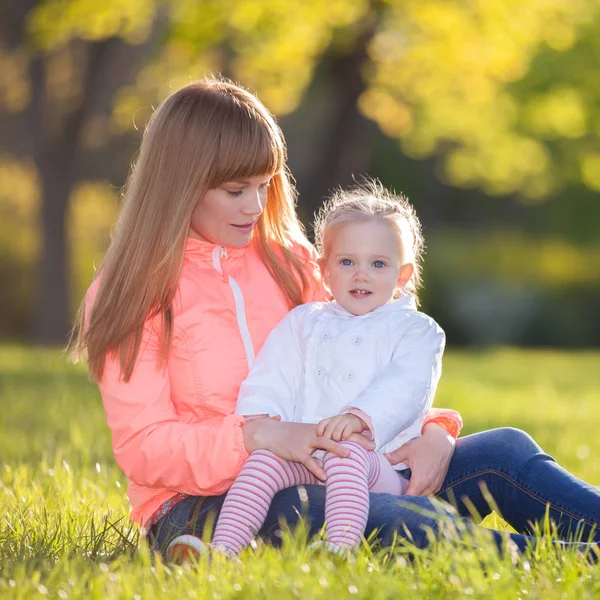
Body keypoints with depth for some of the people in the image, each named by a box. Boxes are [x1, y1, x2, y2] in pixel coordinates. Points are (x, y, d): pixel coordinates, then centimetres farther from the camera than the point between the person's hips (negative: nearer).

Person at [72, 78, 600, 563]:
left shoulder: (286, 259, 16)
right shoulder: (129, 294, -1)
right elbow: (143, 446, -9)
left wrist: (429, 431, -5)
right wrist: (261, 437, -26)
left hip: (309, 477, 6)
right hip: (200, 507, -6)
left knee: (503, 452, -13)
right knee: (383, 518, -37)